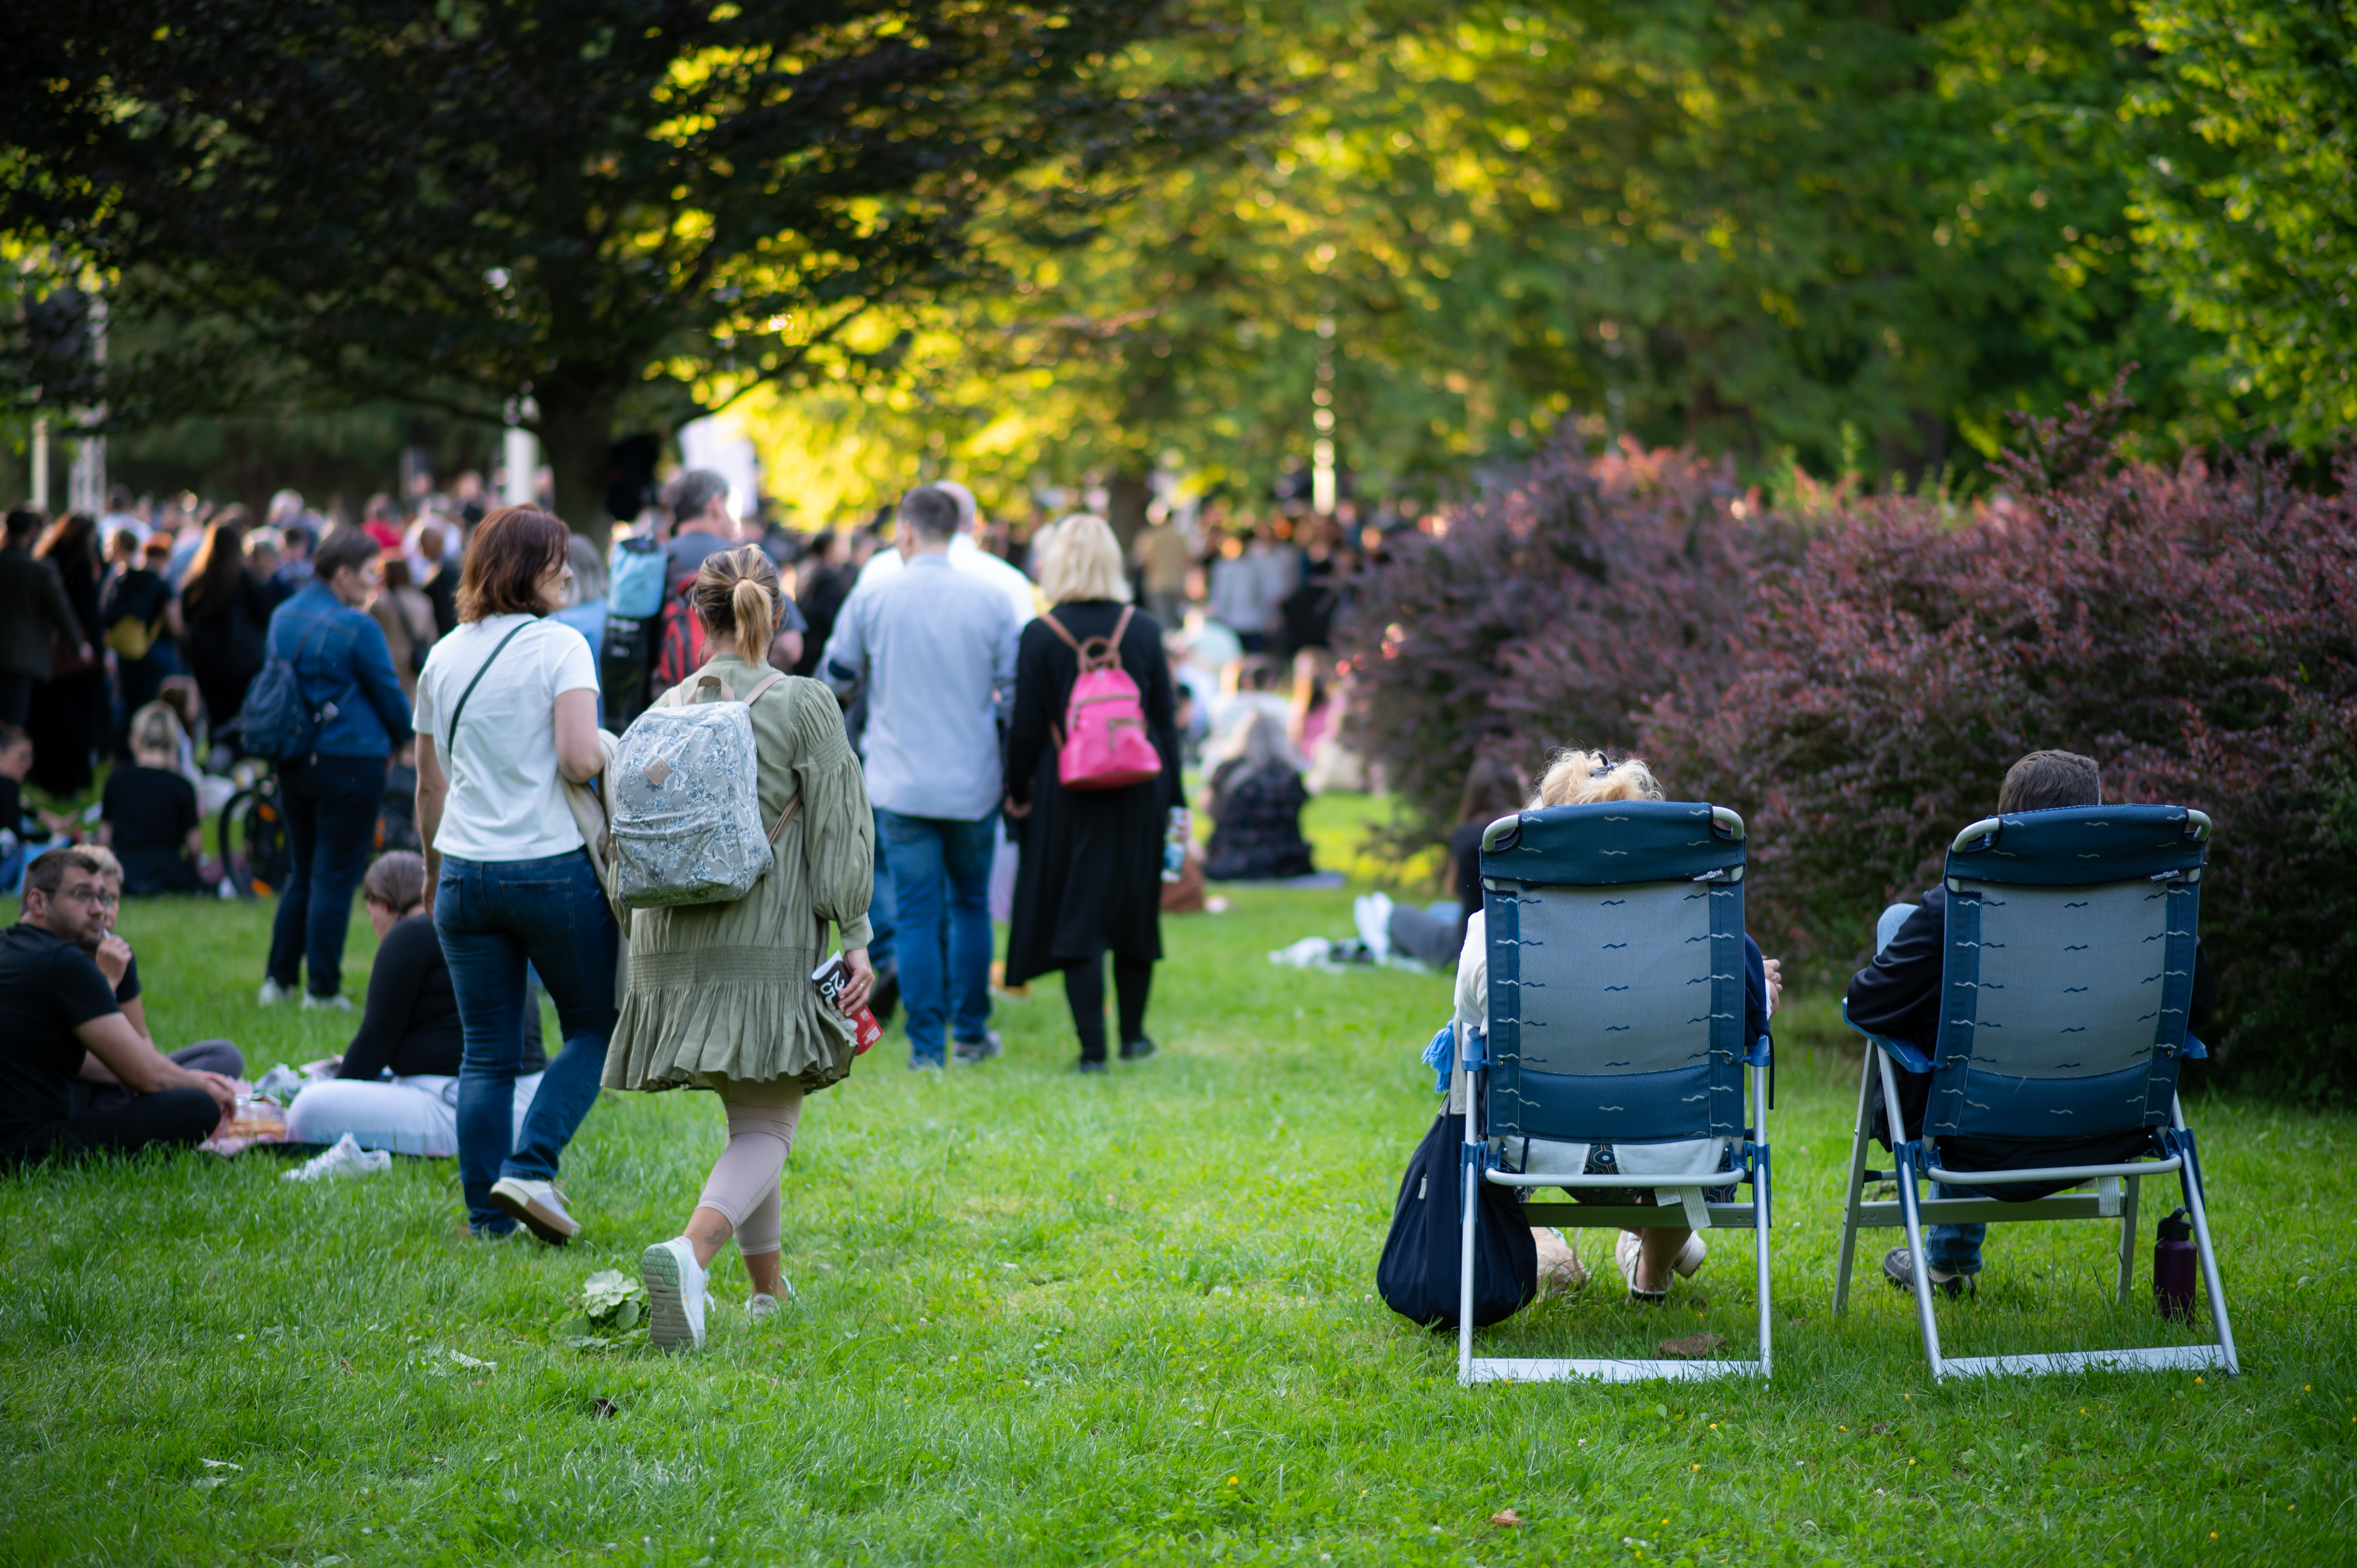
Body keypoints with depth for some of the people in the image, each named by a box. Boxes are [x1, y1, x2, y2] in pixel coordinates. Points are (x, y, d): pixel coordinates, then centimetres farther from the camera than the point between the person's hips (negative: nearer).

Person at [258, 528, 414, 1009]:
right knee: (335, 877, -1)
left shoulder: (283, 617, 7)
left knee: (303, 874, 17)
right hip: (349, 763, -7)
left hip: (293, 764, 7)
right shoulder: (356, 627, -15)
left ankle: (279, 979, 17)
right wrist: (398, 741, 13)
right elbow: (390, 696, -7)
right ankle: (322, 988, 1)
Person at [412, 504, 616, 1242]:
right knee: (594, 1027, 11)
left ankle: (488, 1217, 6)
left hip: (466, 873, 5)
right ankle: (530, 1169, -5)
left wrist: (435, 870, 28)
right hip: (552, 869, -5)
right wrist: (613, 755, 3)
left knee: (486, 1053, 9)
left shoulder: (444, 657, 10)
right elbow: (579, 759, -19)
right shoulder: (559, 646, -8)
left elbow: (429, 785, 16)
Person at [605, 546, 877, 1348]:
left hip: (678, 946, 5)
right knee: (766, 1127, -6)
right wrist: (855, 935, -2)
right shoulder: (805, 705, -5)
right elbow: (837, 829, -7)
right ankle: (691, 1249, -33)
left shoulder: (665, 709, 7)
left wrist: (644, 939, 24)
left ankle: (769, 1293, 24)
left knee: (751, 1119, 19)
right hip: (771, 946, -5)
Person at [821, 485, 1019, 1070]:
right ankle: (971, 1033, 21)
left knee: (917, 916, 2)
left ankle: (927, 1048, 0)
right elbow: (1014, 692, 0)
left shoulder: (869, 600, -5)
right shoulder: (990, 601, -3)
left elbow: (837, 681, 5)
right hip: (974, 783, 1)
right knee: (971, 906, 17)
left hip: (901, 785, -1)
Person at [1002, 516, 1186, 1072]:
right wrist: (1175, 799, 8)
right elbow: (1166, 719, 2)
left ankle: (1093, 1047, -1)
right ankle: (1133, 1035, 26)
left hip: (1068, 792, -3)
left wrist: (1017, 790, 8)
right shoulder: (1144, 630, -2)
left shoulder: (1040, 636, -9)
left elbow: (1026, 727, -6)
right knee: (1134, 911, 17)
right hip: (1139, 791, 3)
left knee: (1076, 917, 3)